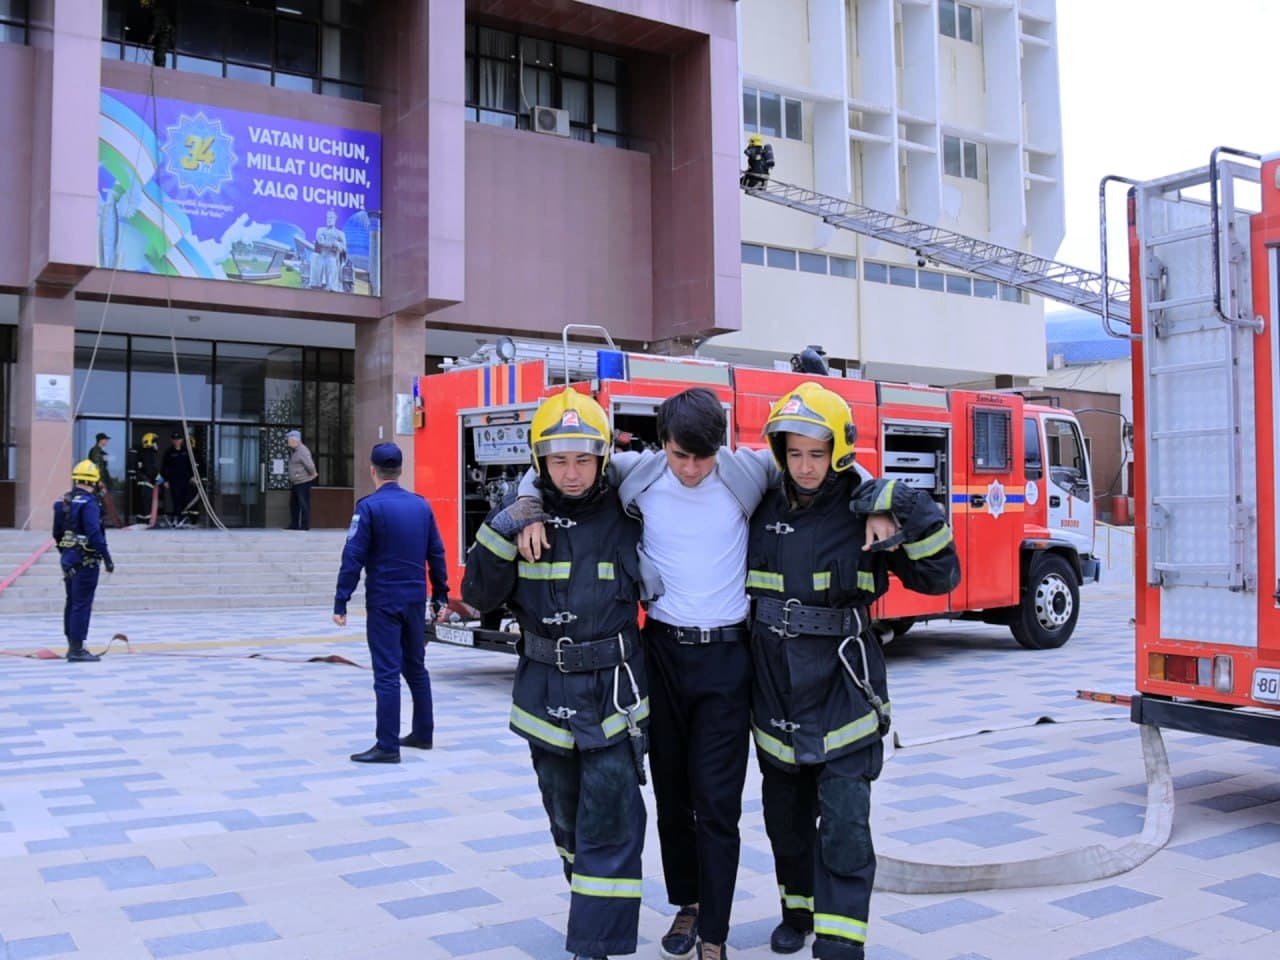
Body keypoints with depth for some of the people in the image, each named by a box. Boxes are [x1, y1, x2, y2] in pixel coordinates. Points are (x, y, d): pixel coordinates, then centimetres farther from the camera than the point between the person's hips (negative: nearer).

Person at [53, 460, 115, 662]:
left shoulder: (63, 502, 11)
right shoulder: (88, 503, -17)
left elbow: (57, 534, 18)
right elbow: (95, 534, -23)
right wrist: (107, 558, -17)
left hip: (68, 559, 9)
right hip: (86, 561, -9)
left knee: (72, 602, 16)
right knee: (82, 604, -5)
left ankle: (72, 646, 25)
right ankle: (77, 649, -3)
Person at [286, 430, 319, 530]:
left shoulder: (302, 451, -18)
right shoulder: (293, 450, 12)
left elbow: (310, 465, -24)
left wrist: (313, 474, -8)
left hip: (303, 482, -10)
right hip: (295, 482, 10)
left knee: (304, 504, -7)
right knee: (293, 504, 14)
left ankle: (305, 525, -4)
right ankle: (294, 524, 20)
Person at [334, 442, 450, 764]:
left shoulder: (370, 506, -10)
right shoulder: (421, 505, 7)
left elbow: (353, 557, -13)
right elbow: (436, 554, 10)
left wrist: (340, 602, -12)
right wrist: (440, 597, 16)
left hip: (383, 602, -5)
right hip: (415, 600, 6)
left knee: (387, 673, -4)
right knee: (416, 667, 17)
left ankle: (387, 746, -2)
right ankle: (423, 733, 26)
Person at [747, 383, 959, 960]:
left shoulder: (866, 513, -8)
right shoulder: (763, 512, 2)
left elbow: (939, 577, -12)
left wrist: (903, 517, -24)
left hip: (844, 691, -4)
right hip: (775, 694, 4)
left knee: (844, 822, -9)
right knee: (787, 814, 18)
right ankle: (799, 908, 40)